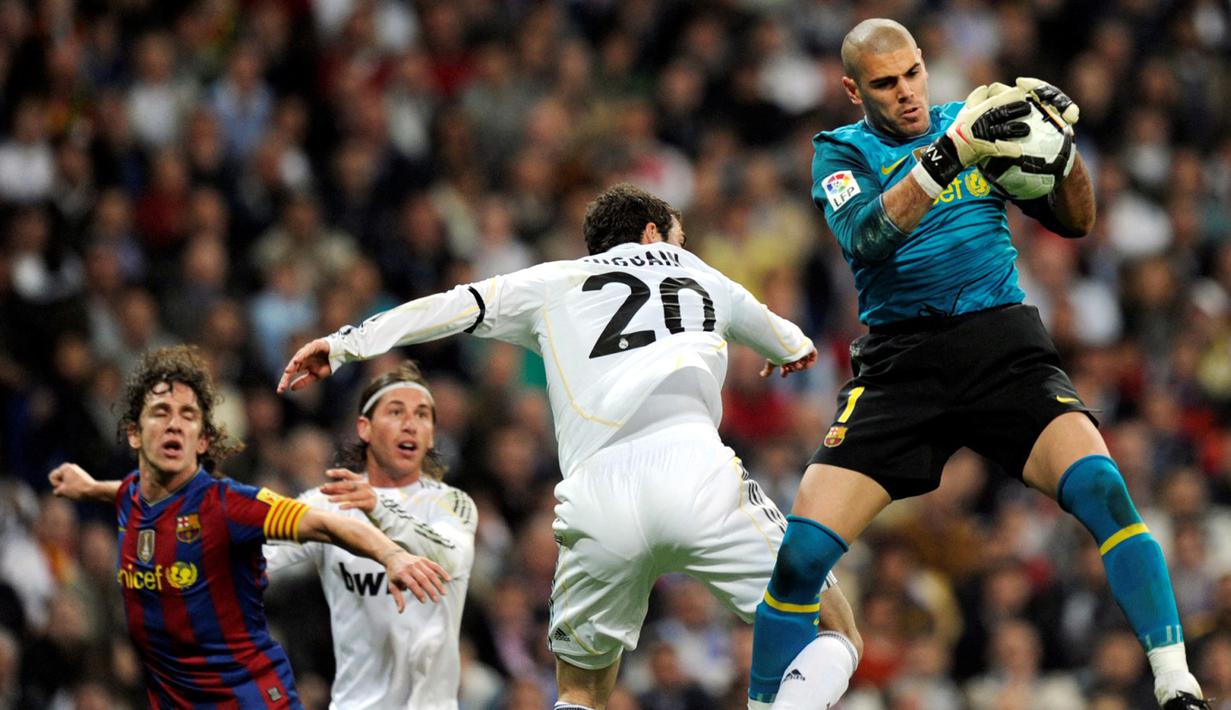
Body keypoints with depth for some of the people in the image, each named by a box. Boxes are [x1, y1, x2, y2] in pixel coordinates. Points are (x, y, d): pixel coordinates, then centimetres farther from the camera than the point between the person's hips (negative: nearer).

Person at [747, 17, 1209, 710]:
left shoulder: (975, 119, 12)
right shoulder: (841, 153, 5)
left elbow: (1075, 222, 12)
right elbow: (866, 236, -16)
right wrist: (948, 154, -26)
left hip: (1003, 346, 0)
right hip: (899, 361, 0)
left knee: (1100, 486, -25)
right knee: (802, 550, -13)